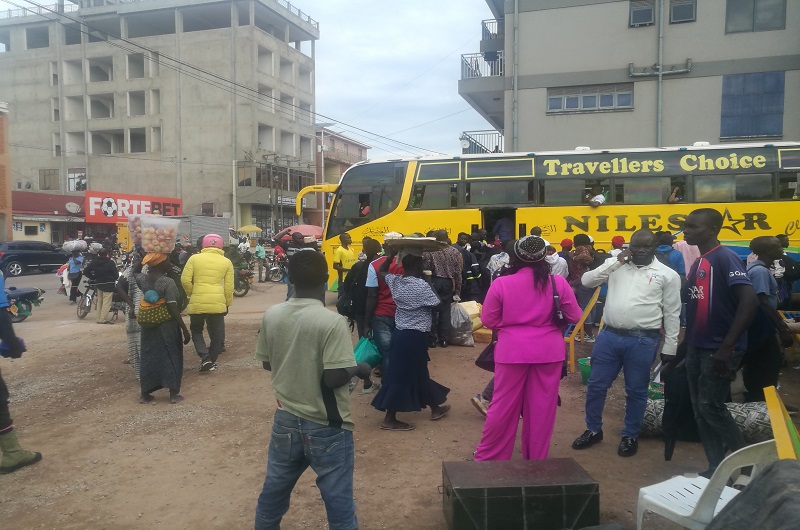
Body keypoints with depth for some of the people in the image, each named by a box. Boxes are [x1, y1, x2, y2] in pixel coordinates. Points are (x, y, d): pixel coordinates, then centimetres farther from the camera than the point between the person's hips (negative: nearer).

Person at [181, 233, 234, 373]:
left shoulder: (194, 258, 3)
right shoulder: (226, 262, 5)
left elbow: (185, 280, -4)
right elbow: (229, 287, 4)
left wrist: (191, 294, 12)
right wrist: (228, 304, 15)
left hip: (197, 303, 0)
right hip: (218, 303, 0)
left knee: (196, 330, 19)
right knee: (216, 334, 15)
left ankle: (205, 358, 4)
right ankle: (212, 361, 21)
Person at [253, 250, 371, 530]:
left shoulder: (271, 315, -5)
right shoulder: (332, 322, -22)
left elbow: (266, 363, 7)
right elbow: (334, 378, -23)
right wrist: (358, 368, -5)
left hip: (286, 418, 6)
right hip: (326, 426, -5)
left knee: (274, 488, 24)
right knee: (338, 499, 9)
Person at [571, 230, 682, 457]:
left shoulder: (667, 274, 0)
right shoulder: (615, 264, 7)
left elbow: (672, 315, 2)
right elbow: (586, 281, -2)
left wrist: (669, 349, 0)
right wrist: (616, 262, -8)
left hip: (643, 341, -2)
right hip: (609, 335, 2)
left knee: (636, 391, 10)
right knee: (596, 385, 10)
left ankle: (630, 436, 29)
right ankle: (593, 430, 29)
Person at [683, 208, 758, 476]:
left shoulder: (725, 258, -14)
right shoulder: (697, 264, 12)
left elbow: (750, 301, -23)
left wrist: (727, 347, -24)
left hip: (718, 350, -9)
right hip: (697, 348, 9)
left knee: (711, 407, -6)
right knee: (700, 411, 11)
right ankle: (716, 468, 22)